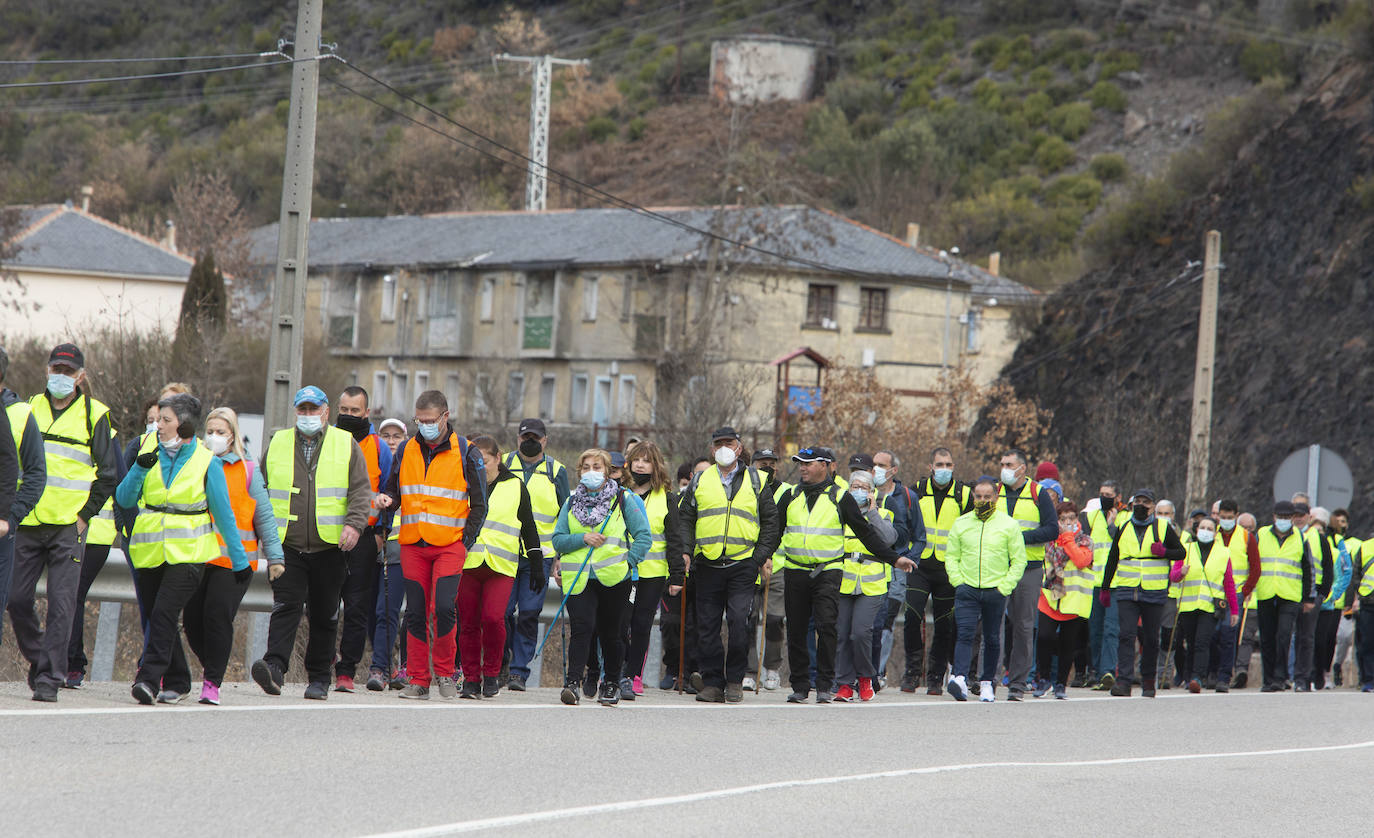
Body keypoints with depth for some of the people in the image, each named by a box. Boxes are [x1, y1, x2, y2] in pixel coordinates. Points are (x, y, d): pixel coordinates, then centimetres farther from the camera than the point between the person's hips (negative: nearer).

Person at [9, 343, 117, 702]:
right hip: (28, 524, 3)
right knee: (16, 599, 1)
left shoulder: (94, 415, 3)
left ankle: (49, 678, -3)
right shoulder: (31, 408, 11)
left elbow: (108, 475, 5)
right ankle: (38, 656, 23)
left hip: (68, 527, -3)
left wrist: (85, 515, -1)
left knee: (61, 604, -6)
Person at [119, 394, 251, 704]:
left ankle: (149, 679, -22)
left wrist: (239, 560, 6)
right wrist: (140, 469, -13)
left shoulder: (206, 462, -2)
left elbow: (223, 513, 4)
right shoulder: (149, 450, 7)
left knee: (164, 613, -19)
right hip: (150, 550, 4)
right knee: (157, 617, 8)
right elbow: (125, 499, 4)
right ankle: (176, 683, 21)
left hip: (188, 551, -4)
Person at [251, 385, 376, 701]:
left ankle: (319, 678, 13)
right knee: (285, 607, -14)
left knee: (324, 616, 5)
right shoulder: (277, 444, 12)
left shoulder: (346, 445, 7)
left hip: (330, 546, 0)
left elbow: (361, 490, 1)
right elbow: (262, 492, 17)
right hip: (286, 545, 0)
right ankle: (275, 668, -26)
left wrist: (354, 523, -16)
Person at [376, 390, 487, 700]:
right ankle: (418, 680, 7)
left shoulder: (466, 453, 1)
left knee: (443, 607, -16)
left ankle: (445, 673, -1)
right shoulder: (405, 451, 10)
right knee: (416, 613, 2)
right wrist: (387, 500, -5)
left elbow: (479, 504, 4)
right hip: (412, 546, 3)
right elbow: (394, 489, 19)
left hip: (449, 546, -3)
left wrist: (466, 542, -5)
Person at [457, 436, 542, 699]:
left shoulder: (515, 487, 8)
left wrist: (537, 565, 12)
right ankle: (471, 677, 11)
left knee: (493, 617, -17)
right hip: (467, 564, 2)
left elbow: (529, 529, 14)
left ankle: (491, 673, -1)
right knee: (468, 622, 1)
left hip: (501, 567, -2)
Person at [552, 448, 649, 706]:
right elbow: (558, 540, 9)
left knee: (610, 632, 6)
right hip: (579, 578, 1)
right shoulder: (571, 502, 13)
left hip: (613, 578, -1)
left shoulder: (622, 499, 6)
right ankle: (572, 682, -21)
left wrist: (628, 562, -9)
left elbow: (643, 535, 2)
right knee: (581, 626, -16)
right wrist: (583, 538, -9)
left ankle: (611, 684, 21)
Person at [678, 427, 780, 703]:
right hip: (708, 564, 2)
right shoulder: (700, 481, 12)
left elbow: (770, 519, 11)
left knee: (739, 621, -12)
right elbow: (685, 517, 15)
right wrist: (686, 550, 1)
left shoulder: (754, 480, 10)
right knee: (707, 626, 1)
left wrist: (764, 554, 0)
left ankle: (735, 680, -1)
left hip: (743, 564, -2)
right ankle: (712, 682, 9)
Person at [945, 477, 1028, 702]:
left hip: (996, 591, 0)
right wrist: (958, 582, -2)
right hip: (967, 590, 0)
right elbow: (951, 556, 12)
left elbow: (1019, 560, 2)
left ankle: (987, 682, 19)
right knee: (965, 634, -14)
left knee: (992, 639, 8)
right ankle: (960, 679, -25)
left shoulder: (1009, 525, 1)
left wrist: (1005, 587, -7)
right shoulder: (961, 524, 8)